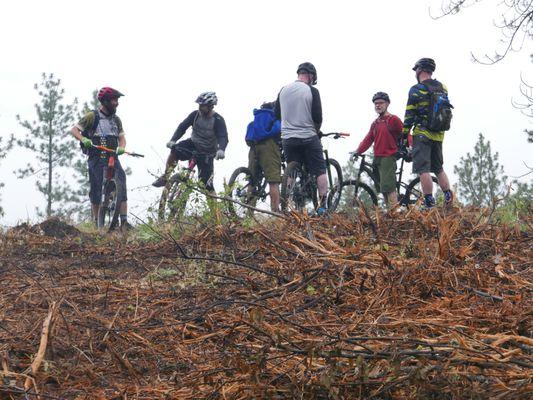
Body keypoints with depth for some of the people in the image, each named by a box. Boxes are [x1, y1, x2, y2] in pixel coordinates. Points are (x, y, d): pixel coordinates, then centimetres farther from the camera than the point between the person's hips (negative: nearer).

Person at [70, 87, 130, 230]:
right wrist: (83, 139, -22)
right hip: (96, 159, -4)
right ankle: (96, 222, 8)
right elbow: (74, 129, -2)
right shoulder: (92, 116, -2)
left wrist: (121, 147, -10)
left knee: (121, 186, -11)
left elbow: (121, 137, 13)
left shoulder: (116, 119, 13)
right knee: (96, 191, -2)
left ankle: (124, 222, -12)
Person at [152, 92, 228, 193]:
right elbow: (183, 126, -12)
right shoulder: (195, 114, -9)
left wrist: (221, 150, -54)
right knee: (175, 150, -25)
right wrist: (173, 140, -29)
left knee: (206, 183, -9)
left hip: (206, 153, -3)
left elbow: (223, 137, -31)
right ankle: (164, 178, -13)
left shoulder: (218, 120, -20)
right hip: (193, 144, 3)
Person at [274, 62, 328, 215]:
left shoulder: (283, 90, 6)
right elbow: (318, 117, -10)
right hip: (309, 138, -4)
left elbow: (276, 114, 13)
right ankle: (322, 206, -1)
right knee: (320, 171, 5)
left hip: (287, 138, 4)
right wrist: (316, 131, 9)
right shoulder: (312, 91, -8)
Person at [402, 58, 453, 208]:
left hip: (422, 134, -7)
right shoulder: (442, 88, 10)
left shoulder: (416, 90, -9)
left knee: (423, 169, -8)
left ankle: (429, 204, -14)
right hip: (439, 134, 7)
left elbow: (409, 116, -9)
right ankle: (449, 200, 12)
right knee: (439, 168, 18)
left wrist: (403, 136, -4)